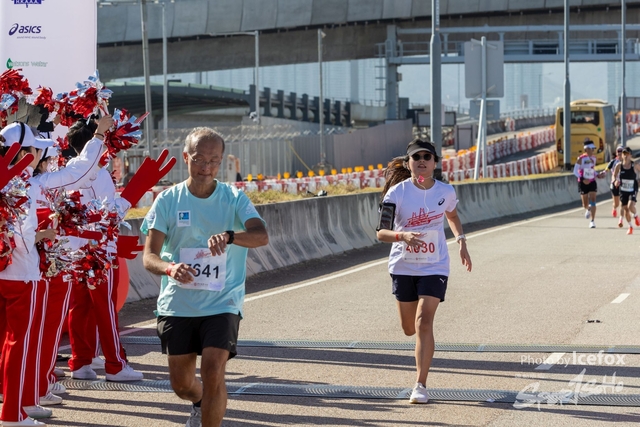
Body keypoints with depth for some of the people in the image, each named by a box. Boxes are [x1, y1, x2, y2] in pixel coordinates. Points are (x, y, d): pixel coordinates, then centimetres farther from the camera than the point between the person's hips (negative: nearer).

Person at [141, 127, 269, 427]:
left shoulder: (234, 198, -4)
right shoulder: (167, 200, -2)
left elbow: (261, 235, -21)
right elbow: (149, 256, -8)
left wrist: (229, 236, -42)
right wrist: (170, 268, -32)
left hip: (222, 303, -2)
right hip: (177, 304, 2)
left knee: (212, 374, -19)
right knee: (182, 385, 12)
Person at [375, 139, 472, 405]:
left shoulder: (445, 192, -4)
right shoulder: (397, 193, -12)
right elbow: (381, 233, -14)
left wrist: (461, 241, 7)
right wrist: (403, 236, -33)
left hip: (434, 267, -1)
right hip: (403, 267, 1)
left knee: (423, 323, -17)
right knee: (409, 328, 12)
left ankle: (420, 385, -12)